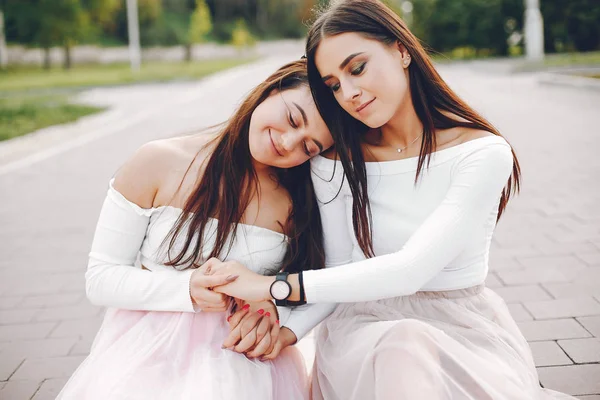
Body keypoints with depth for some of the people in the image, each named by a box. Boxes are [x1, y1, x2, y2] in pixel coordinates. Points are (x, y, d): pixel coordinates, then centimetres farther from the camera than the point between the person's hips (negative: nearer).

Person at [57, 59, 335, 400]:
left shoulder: (304, 199, -1)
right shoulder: (159, 164, -4)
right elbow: (100, 278, -2)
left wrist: (286, 330, -9)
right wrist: (187, 288, -18)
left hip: (246, 360, 2)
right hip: (151, 355, -1)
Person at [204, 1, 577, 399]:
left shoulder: (485, 153, -13)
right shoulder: (336, 161, 0)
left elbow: (411, 269, -22)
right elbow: (338, 269, 3)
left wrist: (277, 286, -24)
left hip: (465, 328, 1)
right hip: (367, 324, 0)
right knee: (404, 348, -35)